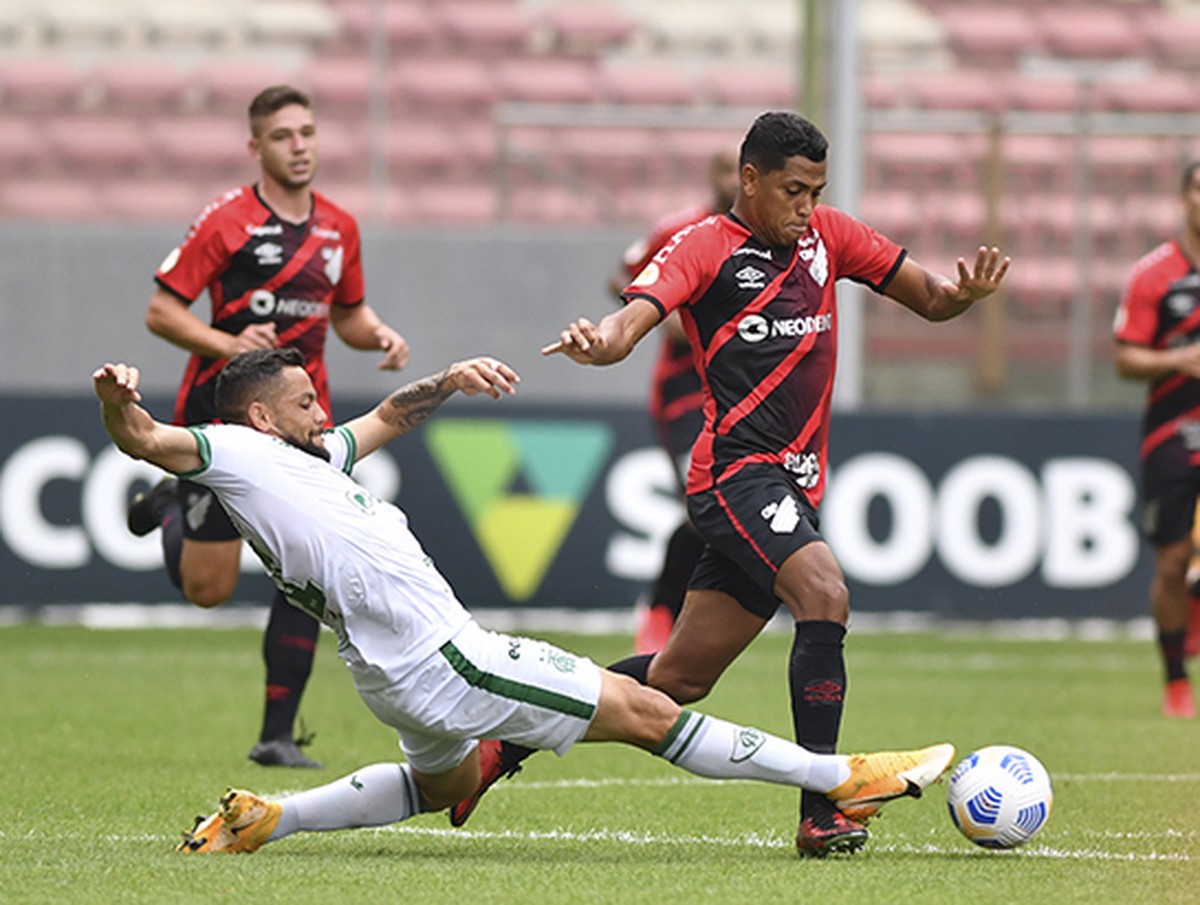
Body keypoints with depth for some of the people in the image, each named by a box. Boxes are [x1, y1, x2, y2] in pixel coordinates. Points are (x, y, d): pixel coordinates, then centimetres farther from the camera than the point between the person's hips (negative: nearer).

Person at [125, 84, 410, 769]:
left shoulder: (339, 228, 9)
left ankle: (278, 734, -2)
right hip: (224, 410, -4)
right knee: (208, 589, 0)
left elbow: (348, 313, 23)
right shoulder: (227, 221, -9)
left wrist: (381, 335, 1)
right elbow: (162, 309, -8)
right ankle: (172, 508, 36)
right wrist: (228, 343, -23)